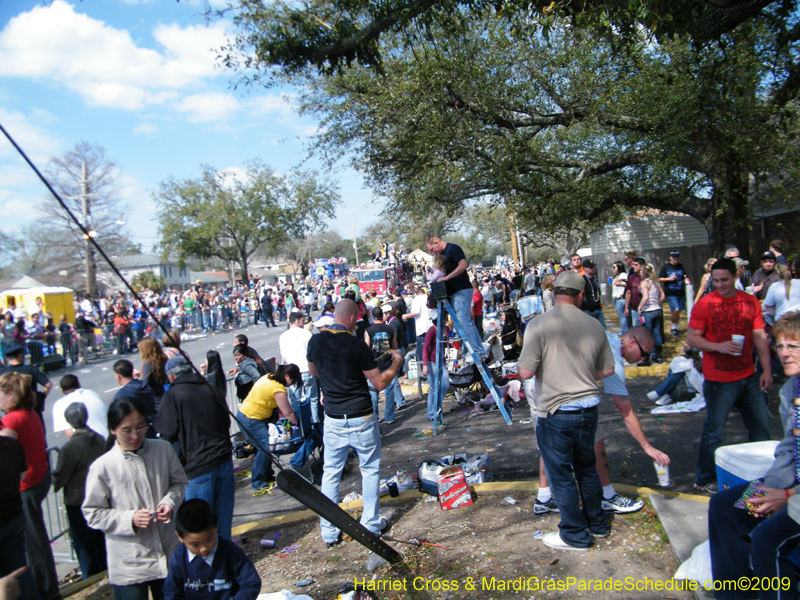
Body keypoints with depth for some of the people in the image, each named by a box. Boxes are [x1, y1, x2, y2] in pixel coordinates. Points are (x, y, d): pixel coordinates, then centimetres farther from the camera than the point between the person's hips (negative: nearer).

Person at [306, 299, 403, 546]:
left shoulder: (316, 341, -4)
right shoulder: (356, 345, -16)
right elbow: (380, 383, -10)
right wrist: (397, 362, 5)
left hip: (333, 420, 4)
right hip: (361, 419, -3)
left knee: (331, 473, 12)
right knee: (370, 470, 13)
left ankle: (329, 532, 18)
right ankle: (371, 525, 21)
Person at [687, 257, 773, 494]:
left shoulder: (750, 302, 5)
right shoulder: (704, 304, -9)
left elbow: (760, 336, 7)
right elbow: (691, 338, -9)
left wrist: (767, 369, 3)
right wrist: (719, 346, -23)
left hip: (749, 377, 5)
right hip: (719, 381, -5)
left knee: (761, 426, 14)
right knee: (714, 431, 2)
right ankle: (704, 479, 16)